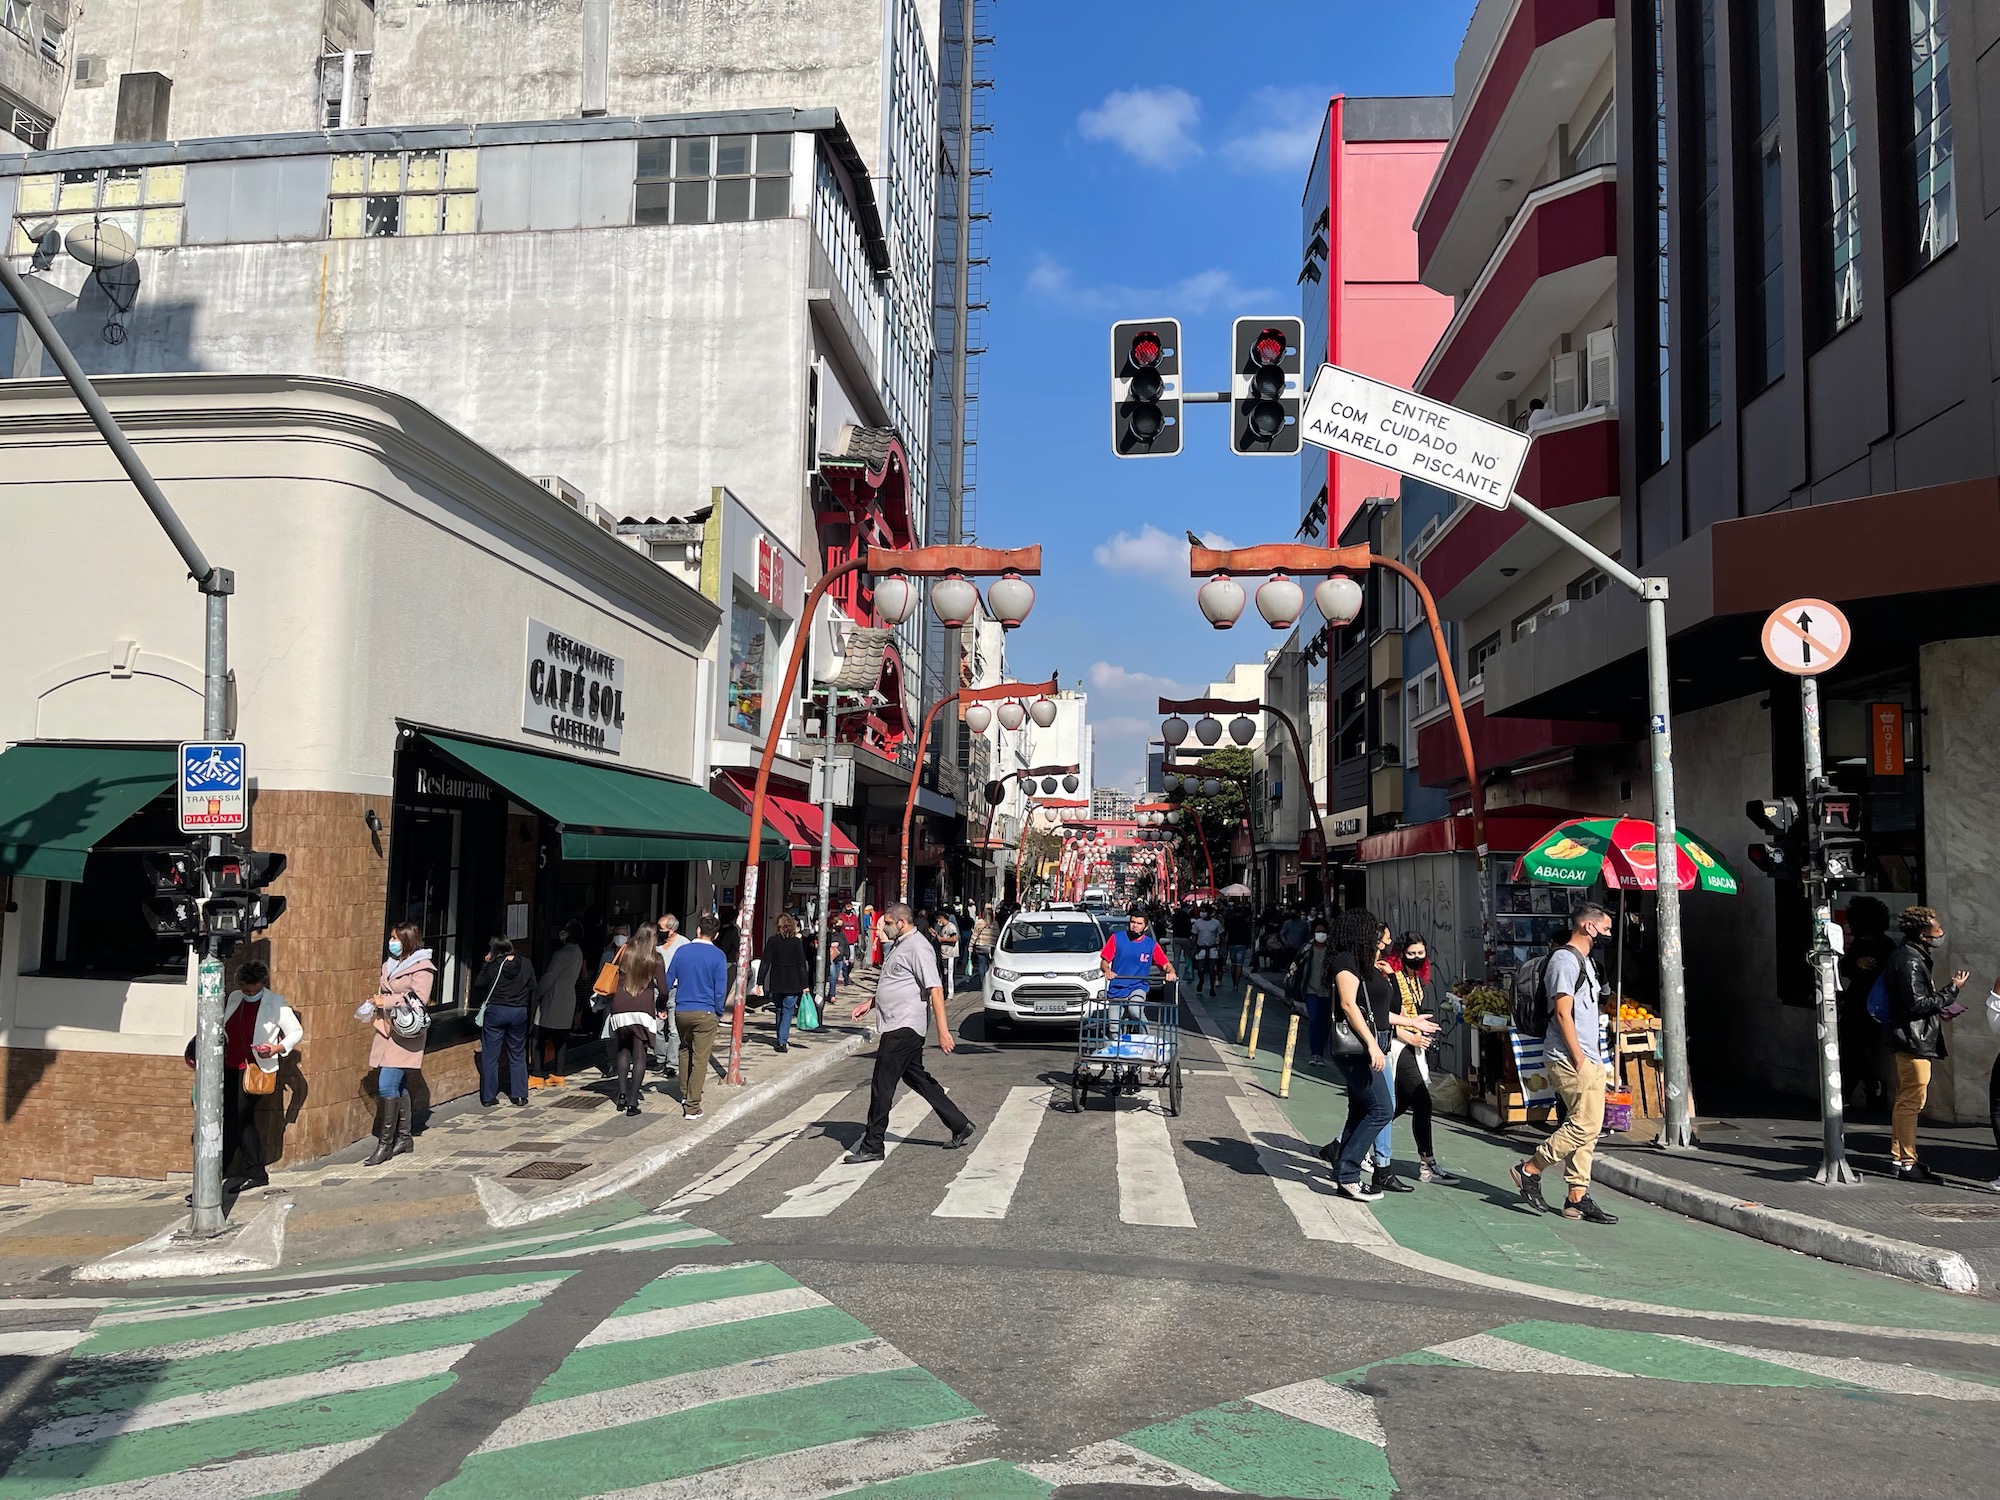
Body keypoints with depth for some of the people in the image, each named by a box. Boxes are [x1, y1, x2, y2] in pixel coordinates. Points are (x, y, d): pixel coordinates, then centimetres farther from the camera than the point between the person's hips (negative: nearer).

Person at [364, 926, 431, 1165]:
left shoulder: (422, 967, -9)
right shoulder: (390, 965, 16)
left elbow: (419, 1000, -18)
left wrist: (386, 1002, -15)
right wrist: (376, 1003, 9)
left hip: (405, 1032, -8)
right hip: (387, 1030, 8)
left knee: (387, 1085, -12)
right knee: (398, 1087, 12)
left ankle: (385, 1143, -7)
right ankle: (404, 1138, 20)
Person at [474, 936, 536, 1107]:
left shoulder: (493, 966, -11)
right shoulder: (526, 965, -3)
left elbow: (479, 984, 1)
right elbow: (532, 988, 5)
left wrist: (486, 964, 7)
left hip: (495, 1011, -2)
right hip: (519, 1013, 3)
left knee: (490, 1056, 6)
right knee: (518, 1055, 13)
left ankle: (488, 1096, 7)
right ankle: (519, 1095, 12)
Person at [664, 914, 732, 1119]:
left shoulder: (682, 951, 2)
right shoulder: (717, 956, -7)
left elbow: (668, 982, 6)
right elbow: (720, 989, -8)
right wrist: (720, 1014, 5)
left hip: (681, 1011, 3)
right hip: (705, 1013, -3)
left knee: (685, 1051, 25)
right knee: (699, 1060, 0)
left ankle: (685, 1095, 35)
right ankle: (692, 1107, -1)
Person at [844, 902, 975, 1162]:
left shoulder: (918, 948, -15)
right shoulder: (898, 945, 17)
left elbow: (936, 990, -21)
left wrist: (943, 1031, -25)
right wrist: (870, 1002, 20)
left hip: (904, 1028, -11)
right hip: (897, 1026, 11)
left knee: (882, 1087, -6)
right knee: (917, 1078, 15)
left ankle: (872, 1146, 1)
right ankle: (960, 1126, 23)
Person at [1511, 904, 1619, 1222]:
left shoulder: (1584, 961, 21)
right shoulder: (1565, 960, -11)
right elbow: (1563, 1013, -18)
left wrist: (1594, 1060, 17)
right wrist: (1579, 1059, -19)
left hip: (1588, 1059, 10)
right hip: (1571, 1059, -10)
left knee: (1586, 1127, 8)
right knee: (1585, 1124, -12)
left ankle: (1577, 1198, 11)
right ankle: (1529, 1170, -1)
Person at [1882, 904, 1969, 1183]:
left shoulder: (1909, 957, 15)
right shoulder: (1909, 961, -18)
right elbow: (1917, 1004, -21)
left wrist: (1939, 1010, 11)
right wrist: (1952, 991, -15)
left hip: (1909, 1040, 11)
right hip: (1914, 1040, -11)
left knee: (1905, 1101, 17)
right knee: (1911, 1102, -8)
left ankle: (1898, 1157, 24)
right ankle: (1907, 1164, -5)